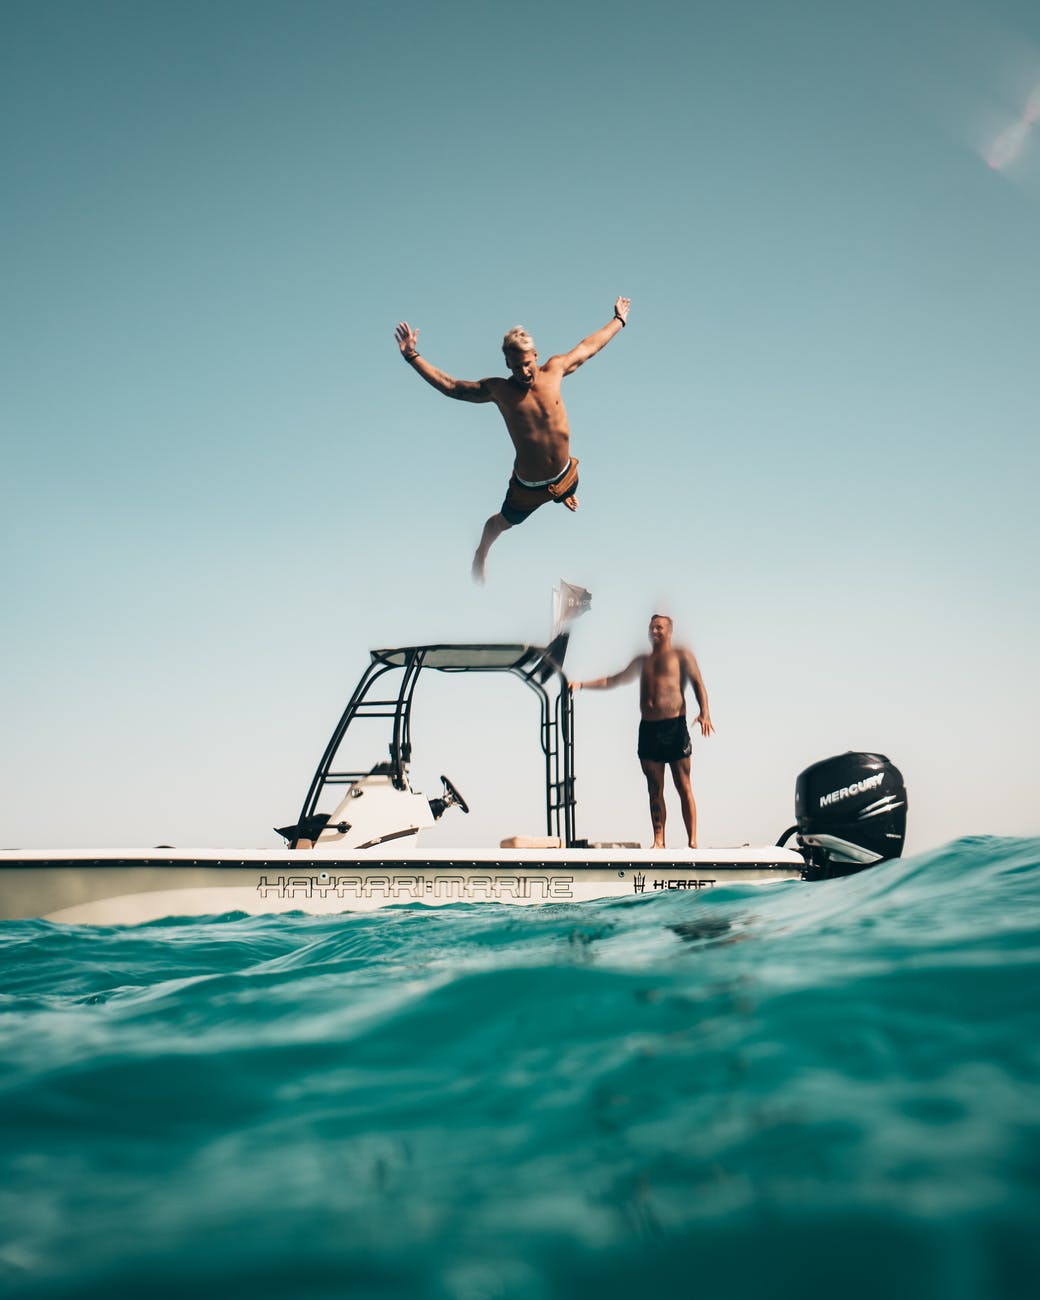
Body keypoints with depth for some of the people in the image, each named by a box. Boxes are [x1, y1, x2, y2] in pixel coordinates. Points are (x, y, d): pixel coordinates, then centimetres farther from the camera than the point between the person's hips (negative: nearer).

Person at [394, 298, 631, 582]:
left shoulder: (554, 370, -13)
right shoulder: (499, 390, -19)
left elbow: (588, 347, 3)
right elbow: (449, 386, -14)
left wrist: (618, 321, 15)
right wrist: (412, 356, -20)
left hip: (565, 474, 4)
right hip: (527, 486, -3)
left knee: (569, 496, 37)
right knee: (504, 522, 21)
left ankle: (564, 496, 78)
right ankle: (481, 556, 54)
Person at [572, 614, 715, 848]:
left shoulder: (681, 655, 8)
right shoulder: (642, 661, 22)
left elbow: (697, 682, -3)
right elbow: (614, 680, 26)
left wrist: (704, 712, -19)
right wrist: (581, 685, 16)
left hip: (675, 726, -5)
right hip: (648, 728, 5)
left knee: (684, 787, -4)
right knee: (655, 789, 3)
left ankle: (692, 842, -4)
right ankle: (658, 842, 5)